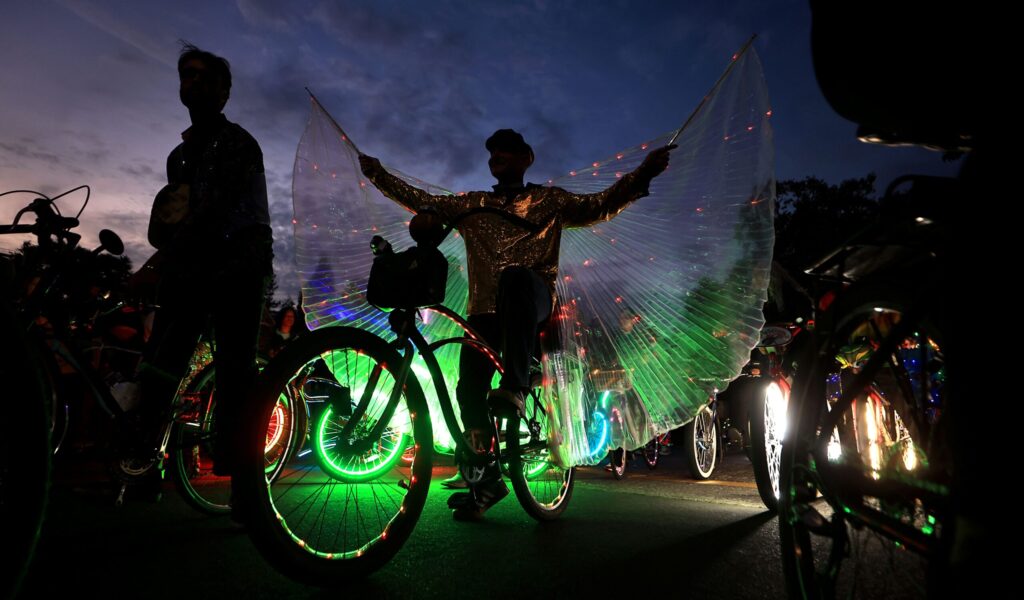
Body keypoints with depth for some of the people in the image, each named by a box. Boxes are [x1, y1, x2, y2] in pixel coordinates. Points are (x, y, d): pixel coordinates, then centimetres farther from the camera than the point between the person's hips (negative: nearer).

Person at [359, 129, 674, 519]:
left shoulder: (549, 200, 13)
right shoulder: (472, 205, 22)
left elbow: (598, 206, 1)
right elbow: (422, 202, 21)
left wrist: (642, 175, -12)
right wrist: (378, 175, 16)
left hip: (532, 302, -3)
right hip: (485, 311, 3)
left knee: (515, 277, -37)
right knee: (468, 389, -11)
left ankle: (515, 387, -37)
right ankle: (488, 477, 7)